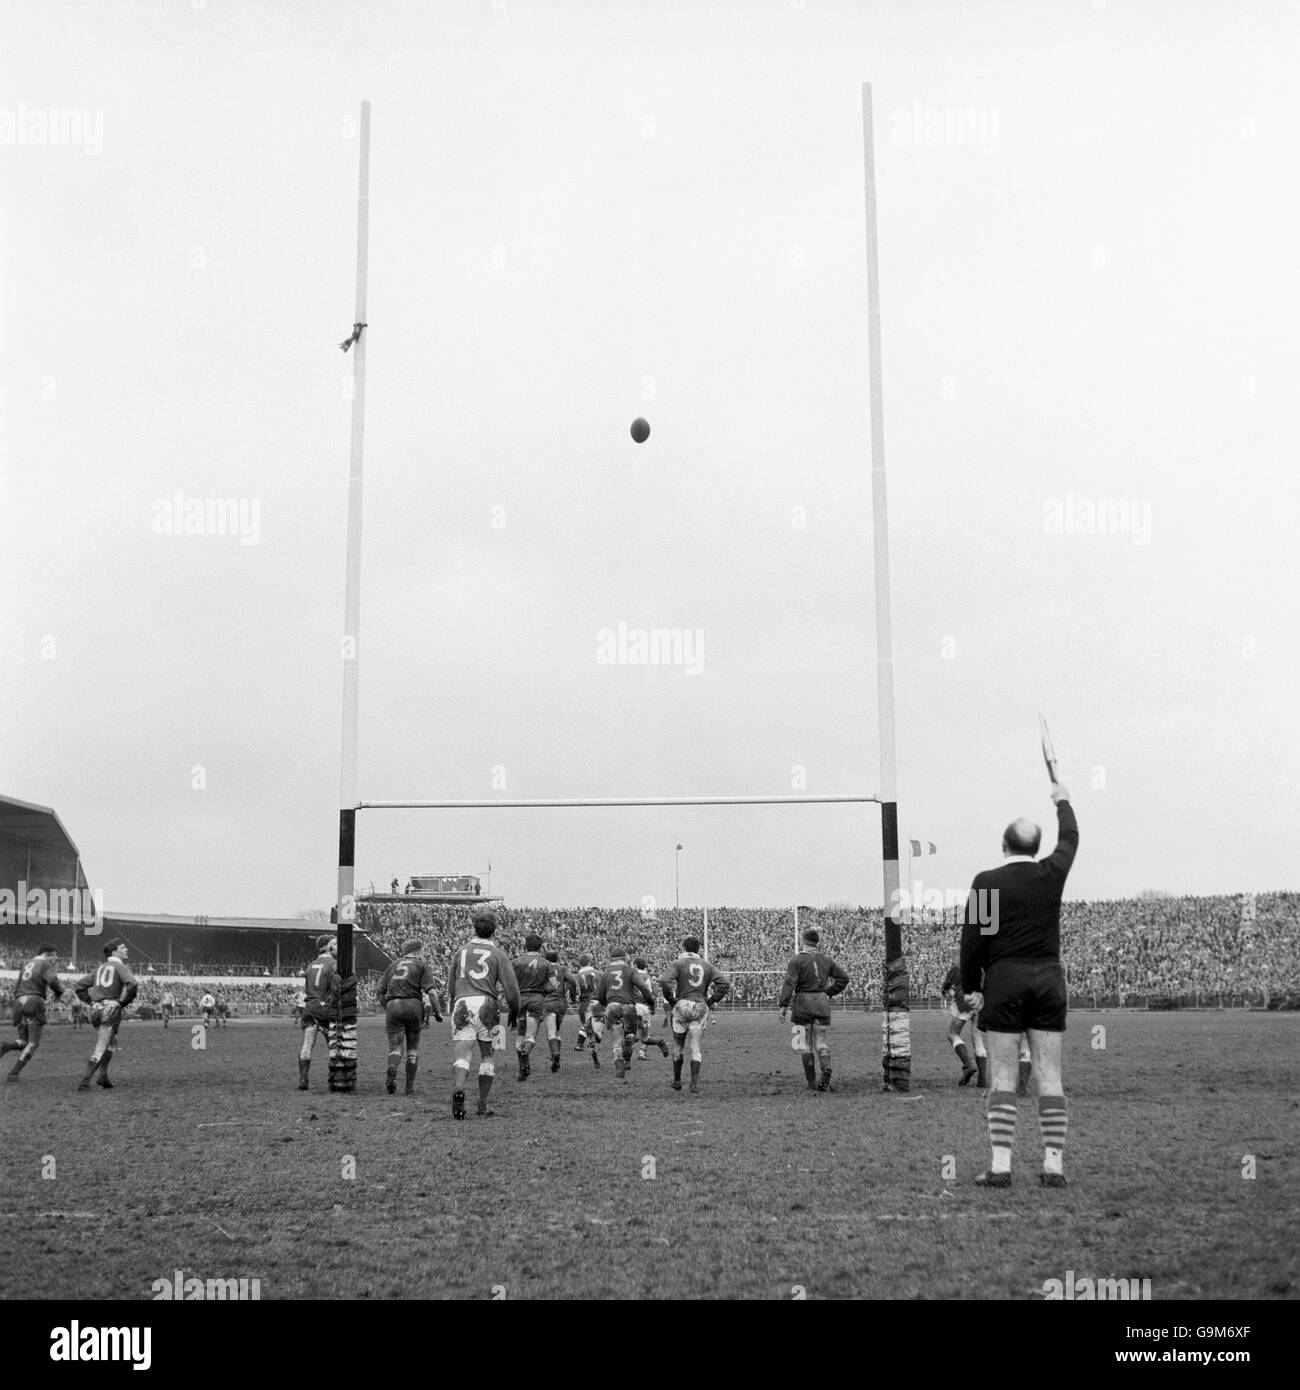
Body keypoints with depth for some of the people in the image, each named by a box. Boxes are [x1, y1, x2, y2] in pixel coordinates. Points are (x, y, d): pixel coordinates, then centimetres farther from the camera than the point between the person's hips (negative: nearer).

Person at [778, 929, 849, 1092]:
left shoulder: (797, 960, -7)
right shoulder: (825, 959, 9)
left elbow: (789, 983, -14)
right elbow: (843, 977, 12)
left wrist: (783, 1005, -13)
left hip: (802, 1004, -3)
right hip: (822, 1002, 3)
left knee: (804, 1045, 6)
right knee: (822, 1043, 9)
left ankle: (812, 1082, 5)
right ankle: (826, 1070, -15)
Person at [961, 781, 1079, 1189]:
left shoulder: (986, 882, -4)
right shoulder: (1052, 874, 4)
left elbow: (972, 937, -5)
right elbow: (1070, 839, 24)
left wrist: (971, 986, 5)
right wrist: (1063, 800, 40)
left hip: (1004, 978, -2)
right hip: (1048, 977, 3)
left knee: (1002, 1078, -1)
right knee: (1049, 1077, 4)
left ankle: (1000, 1165, -4)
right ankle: (1054, 1163, 3)